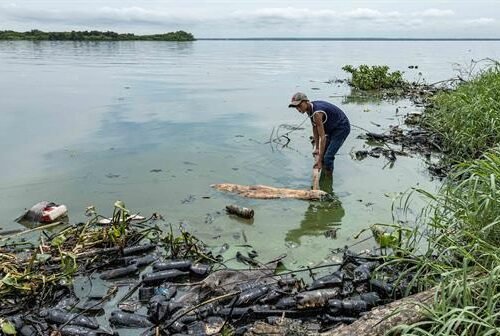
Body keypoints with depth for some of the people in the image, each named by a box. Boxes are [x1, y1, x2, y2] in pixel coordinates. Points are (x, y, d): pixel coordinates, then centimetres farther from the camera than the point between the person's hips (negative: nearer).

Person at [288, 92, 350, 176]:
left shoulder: (316, 113, -33)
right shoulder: (309, 108, -7)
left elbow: (323, 137, -32)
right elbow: (315, 128, 1)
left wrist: (319, 160, -28)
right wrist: (316, 148, -1)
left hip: (342, 128, -9)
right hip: (332, 128, 9)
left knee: (328, 157, -13)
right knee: (322, 153, 13)